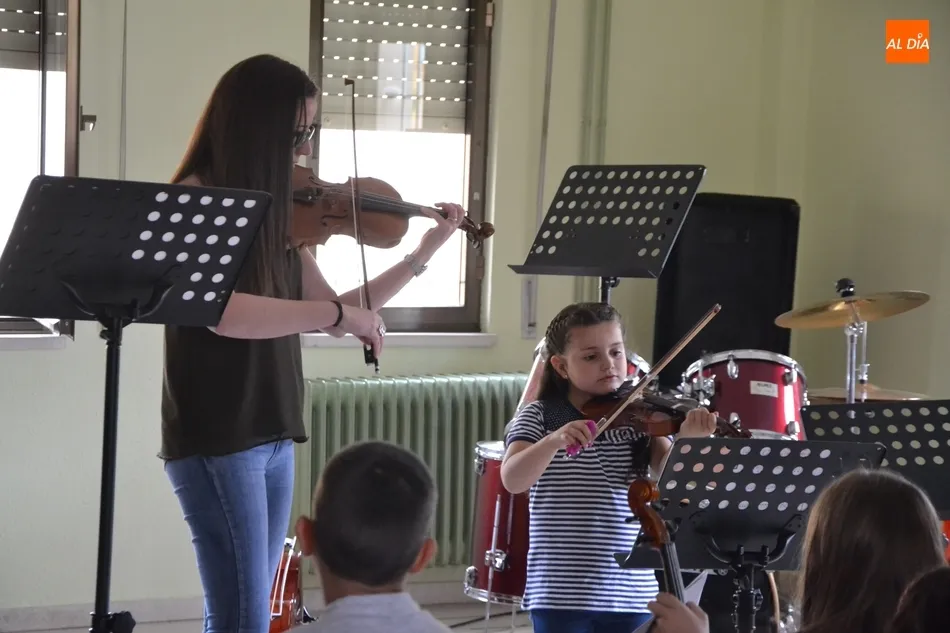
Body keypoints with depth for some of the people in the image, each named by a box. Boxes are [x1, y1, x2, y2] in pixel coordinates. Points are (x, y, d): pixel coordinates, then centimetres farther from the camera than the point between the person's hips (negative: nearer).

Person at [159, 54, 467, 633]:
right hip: (217, 440, -8)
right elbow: (222, 312, -28)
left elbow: (328, 313, 15)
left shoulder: (275, 211, 10)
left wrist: (424, 254, 13)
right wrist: (339, 313, -26)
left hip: (272, 437, 8)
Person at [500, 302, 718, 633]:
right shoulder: (539, 416, -1)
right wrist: (554, 441, -33)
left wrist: (686, 438, -30)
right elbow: (512, 479, -16)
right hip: (560, 592, -2)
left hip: (632, 592, 2)